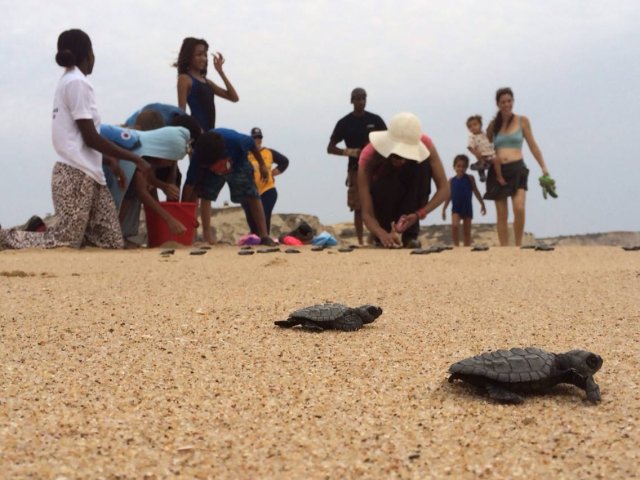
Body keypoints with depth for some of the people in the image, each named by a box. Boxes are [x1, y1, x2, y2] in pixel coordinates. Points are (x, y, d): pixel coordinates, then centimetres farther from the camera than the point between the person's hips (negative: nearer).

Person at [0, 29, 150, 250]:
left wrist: (110, 163, 20)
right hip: (76, 174, -9)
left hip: (89, 174, 9)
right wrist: (135, 159, -8)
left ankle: (44, 231, 16)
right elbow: (90, 138, -12)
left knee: (113, 241, 4)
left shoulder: (68, 82, 19)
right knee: (66, 243, -6)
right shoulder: (77, 82, -9)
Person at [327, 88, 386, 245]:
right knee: (358, 207, -1)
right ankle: (360, 241, 6)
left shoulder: (375, 120, 6)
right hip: (356, 170, -1)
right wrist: (348, 152, -15)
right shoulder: (344, 123, 3)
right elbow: (330, 148, 3)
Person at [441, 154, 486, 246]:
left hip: (467, 208, 0)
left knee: (467, 231, 5)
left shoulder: (469, 178, -1)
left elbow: (476, 192, 5)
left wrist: (482, 204, 4)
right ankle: (456, 246, -11)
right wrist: (444, 209, 3)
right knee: (455, 225, -24)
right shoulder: (451, 180, 1)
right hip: (456, 208, 0)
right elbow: (449, 195, 6)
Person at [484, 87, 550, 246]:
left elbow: (532, 145, 8)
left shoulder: (522, 121, 8)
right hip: (498, 171, 2)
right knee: (502, 214, 1)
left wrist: (543, 167, 4)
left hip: (517, 169, -2)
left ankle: (518, 246, -6)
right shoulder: (493, 124, 11)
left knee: (519, 209, -20)